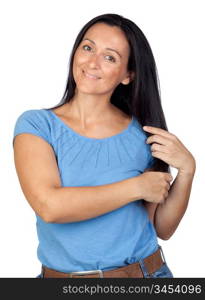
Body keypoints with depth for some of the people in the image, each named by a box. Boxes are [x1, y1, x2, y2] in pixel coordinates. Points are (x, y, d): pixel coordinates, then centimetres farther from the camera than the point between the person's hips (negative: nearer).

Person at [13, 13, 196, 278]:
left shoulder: (145, 136, -5)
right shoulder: (35, 125, -9)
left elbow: (163, 229, 0)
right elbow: (49, 206, -24)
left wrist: (187, 170, -14)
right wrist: (136, 187, -18)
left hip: (143, 270, 2)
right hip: (62, 274, -1)